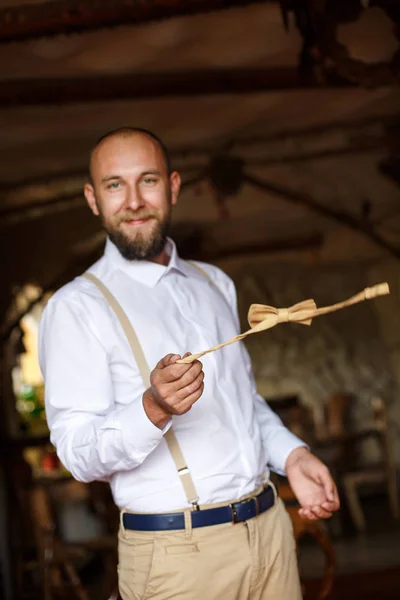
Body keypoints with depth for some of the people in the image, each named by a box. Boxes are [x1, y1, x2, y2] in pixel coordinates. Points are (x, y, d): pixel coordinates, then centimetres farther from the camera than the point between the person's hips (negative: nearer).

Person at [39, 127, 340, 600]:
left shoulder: (214, 283, 12)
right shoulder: (76, 307, -9)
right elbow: (78, 453, -14)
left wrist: (290, 454, 5)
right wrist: (153, 409, -30)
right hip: (175, 554, -5)